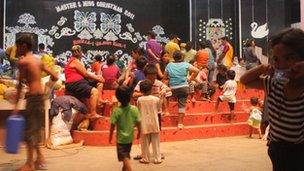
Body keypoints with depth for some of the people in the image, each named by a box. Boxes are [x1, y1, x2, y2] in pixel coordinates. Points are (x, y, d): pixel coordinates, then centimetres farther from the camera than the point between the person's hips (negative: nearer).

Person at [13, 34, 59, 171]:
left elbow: (20, 85, -10)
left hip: (33, 97, -8)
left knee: (29, 129, 1)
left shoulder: (22, 61, -7)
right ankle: (40, 159, 24)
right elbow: (55, 77, 12)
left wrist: (16, 105, -8)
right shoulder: (38, 61, 14)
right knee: (36, 129, 17)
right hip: (41, 97, 8)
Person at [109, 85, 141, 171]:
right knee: (126, 156, 24)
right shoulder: (134, 109, -10)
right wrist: (139, 132, 14)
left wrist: (110, 136, 1)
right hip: (130, 137, 4)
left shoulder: (116, 111, -18)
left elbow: (113, 125, -13)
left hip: (121, 138, -4)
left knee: (125, 158, 0)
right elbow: (138, 123, -3)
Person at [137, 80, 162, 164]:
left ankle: (145, 158, 17)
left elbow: (138, 110, 2)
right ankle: (157, 158, 15)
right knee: (155, 142, 10)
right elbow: (159, 110, 4)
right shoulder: (156, 99, -9)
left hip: (144, 124, 0)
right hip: (154, 123, 1)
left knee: (145, 142, 10)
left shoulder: (139, 99, -10)